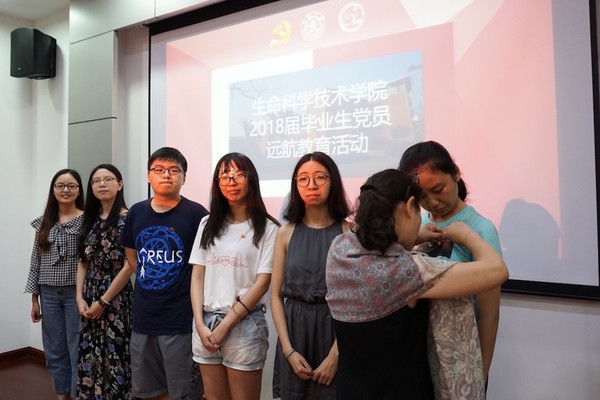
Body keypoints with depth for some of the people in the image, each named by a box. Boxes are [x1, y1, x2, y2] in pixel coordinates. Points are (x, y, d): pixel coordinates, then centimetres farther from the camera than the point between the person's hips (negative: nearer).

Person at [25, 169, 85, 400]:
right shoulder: (44, 223, 8)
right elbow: (36, 262, 10)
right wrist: (34, 299, 9)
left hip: (76, 292, -4)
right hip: (49, 294, 5)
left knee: (78, 349, 3)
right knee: (54, 351, 14)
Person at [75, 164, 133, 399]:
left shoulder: (127, 219, -11)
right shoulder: (91, 220, 10)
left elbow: (129, 266, -14)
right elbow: (83, 262, 12)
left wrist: (104, 301, -10)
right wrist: (80, 297, 1)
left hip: (116, 297, -6)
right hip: (90, 297, 6)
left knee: (115, 356, 1)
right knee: (90, 357, 12)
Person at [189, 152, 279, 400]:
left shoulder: (267, 228, -5)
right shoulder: (208, 224, 9)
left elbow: (262, 282, -9)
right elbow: (197, 276, 6)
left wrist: (226, 324, -11)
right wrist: (200, 324, -3)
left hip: (244, 324, -4)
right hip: (206, 322, 4)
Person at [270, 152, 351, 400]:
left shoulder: (349, 233, -6)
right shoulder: (286, 233, 2)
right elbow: (276, 295, 1)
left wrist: (335, 354, -14)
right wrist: (288, 351, -7)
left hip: (335, 331, -2)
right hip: (294, 330, 3)